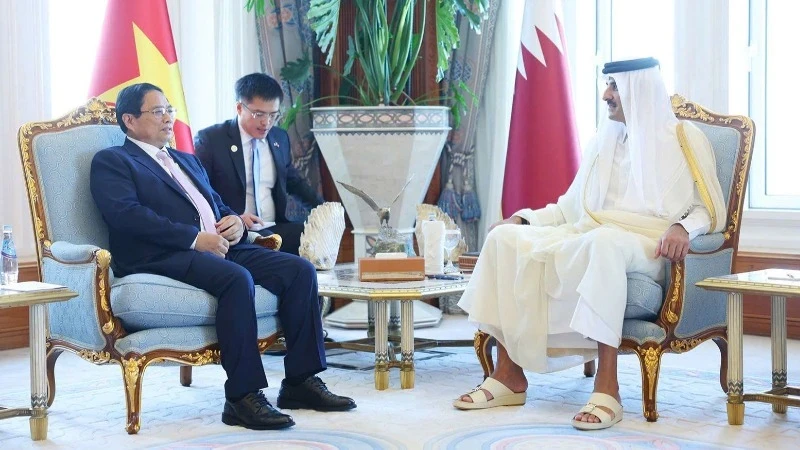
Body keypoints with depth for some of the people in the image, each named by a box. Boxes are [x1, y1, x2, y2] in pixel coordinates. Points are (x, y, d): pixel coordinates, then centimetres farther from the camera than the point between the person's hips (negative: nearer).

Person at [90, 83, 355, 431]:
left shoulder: (187, 161, 31)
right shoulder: (111, 162, 6)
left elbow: (219, 205, 30)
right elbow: (127, 214, -11)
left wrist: (234, 221, 3)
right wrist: (195, 239, -18)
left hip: (218, 247, 8)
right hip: (163, 257, -8)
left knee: (300, 270, -12)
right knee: (237, 278, -36)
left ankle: (300, 381, -6)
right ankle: (243, 397, -29)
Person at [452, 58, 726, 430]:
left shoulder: (684, 138, 5)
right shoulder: (605, 139, 22)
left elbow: (711, 209, -2)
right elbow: (572, 205, 23)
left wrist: (683, 227, -24)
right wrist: (524, 218, 7)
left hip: (647, 246, -6)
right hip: (589, 234, 6)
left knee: (604, 243, -42)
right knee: (505, 237, -17)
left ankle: (607, 386, -41)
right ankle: (509, 374, -19)